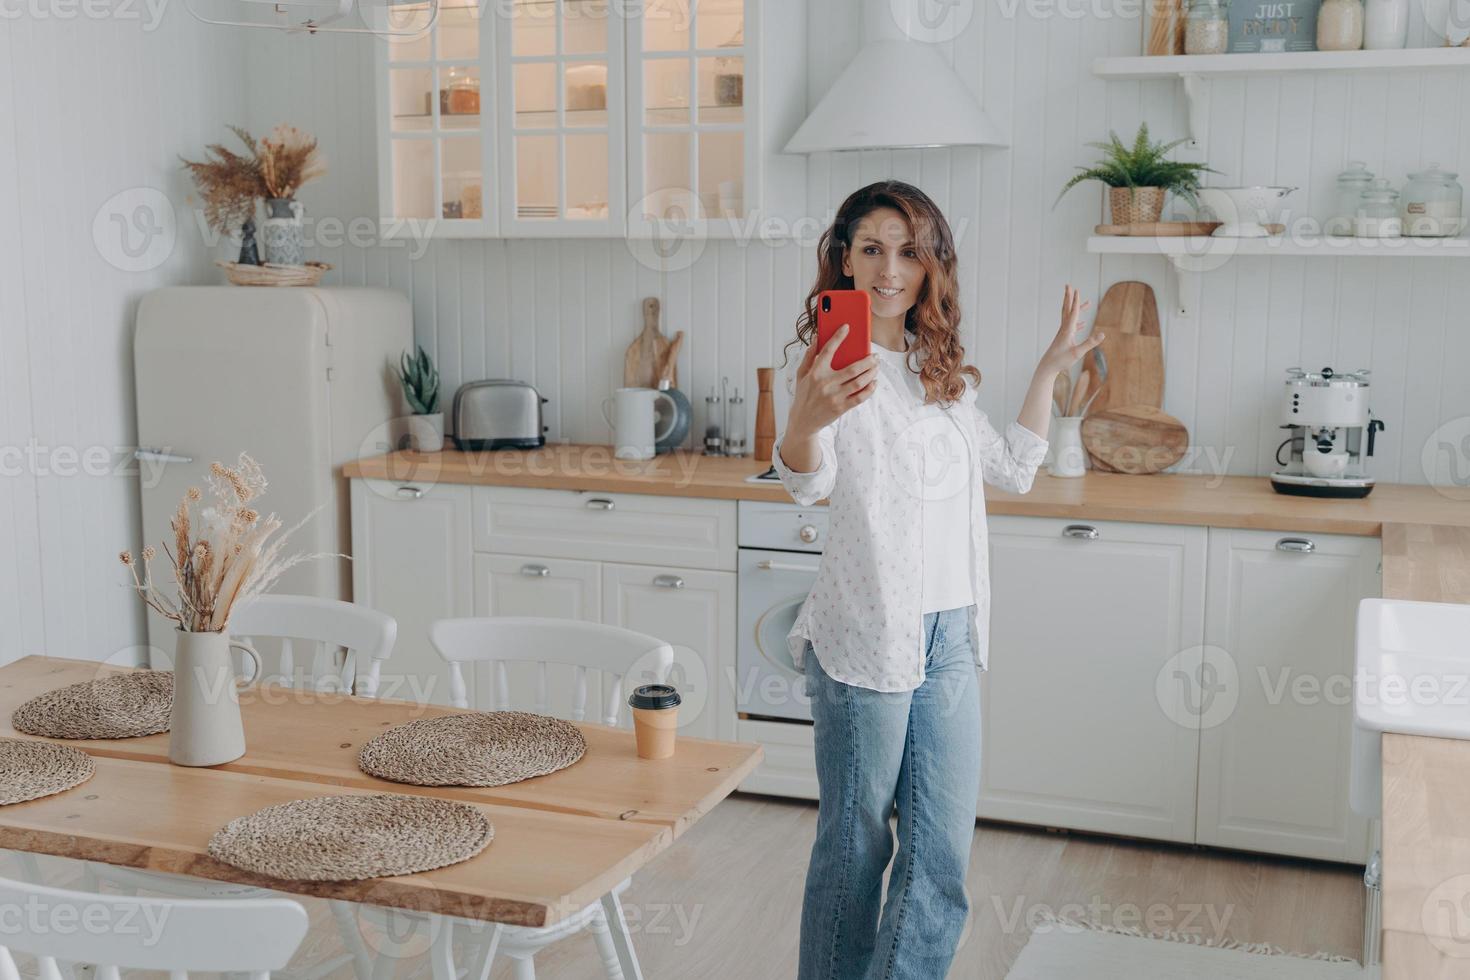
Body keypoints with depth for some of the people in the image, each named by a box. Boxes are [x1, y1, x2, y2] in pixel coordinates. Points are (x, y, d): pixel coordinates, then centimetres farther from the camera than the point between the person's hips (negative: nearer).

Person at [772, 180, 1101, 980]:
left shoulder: (941, 370, 12)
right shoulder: (835, 361, -10)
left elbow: (1012, 469, 22)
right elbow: (806, 481, -30)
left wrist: (1050, 367, 18)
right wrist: (805, 420, -52)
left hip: (951, 639, 6)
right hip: (865, 637, -6)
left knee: (941, 860, 7)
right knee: (855, 845, 7)